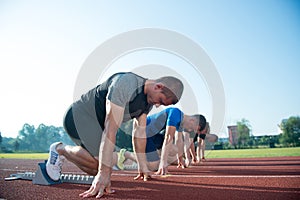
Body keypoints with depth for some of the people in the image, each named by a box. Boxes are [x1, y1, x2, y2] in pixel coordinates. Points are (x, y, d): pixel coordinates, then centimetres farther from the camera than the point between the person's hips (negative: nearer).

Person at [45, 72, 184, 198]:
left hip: (97, 124, 9)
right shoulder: (125, 84, -31)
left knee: (96, 170, 7)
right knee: (100, 164, -27)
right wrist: (104, 173, -35)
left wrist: (142, 166, 3)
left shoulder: (148, 100, -3)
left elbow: (140, 132, 3)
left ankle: (61, 153, 26)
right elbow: (111, 129, -35)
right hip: (79, 116, -9)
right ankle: (60, 149, -3)